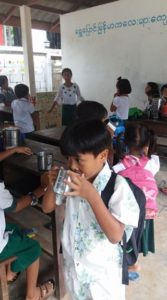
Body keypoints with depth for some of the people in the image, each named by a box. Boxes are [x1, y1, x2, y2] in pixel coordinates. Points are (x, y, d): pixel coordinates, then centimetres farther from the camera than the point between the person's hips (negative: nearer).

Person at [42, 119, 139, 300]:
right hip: (73, 263, 5)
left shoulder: (117, 185, -25)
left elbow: (115, 236, -28)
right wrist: (51, 185, -20)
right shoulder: (74, 179, -11)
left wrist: (91, 195, -37)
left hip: (102, 270, -4)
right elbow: (47, 208, 1)